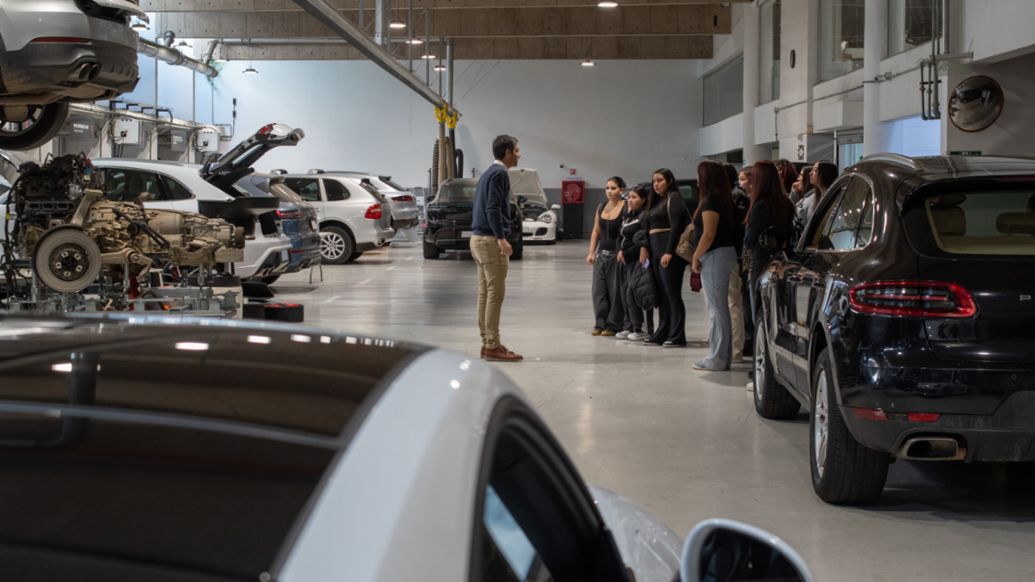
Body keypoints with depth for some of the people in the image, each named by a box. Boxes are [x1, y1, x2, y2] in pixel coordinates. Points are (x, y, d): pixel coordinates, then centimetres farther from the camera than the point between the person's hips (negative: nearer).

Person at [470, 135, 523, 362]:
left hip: (479, 238, 10)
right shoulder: (499, 173, -12)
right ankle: (493, 346, -8)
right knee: (496, 293, -8)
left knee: (485, 293, 10)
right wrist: (501, 238, -26)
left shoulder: (489, 173, 17)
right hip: (490, 240, -10)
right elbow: (493, 209, -21)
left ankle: (488, 343, 13)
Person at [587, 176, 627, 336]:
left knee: (615, 291, -1)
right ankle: (601, 323, 13)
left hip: (617, 255, -6)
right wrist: (591, 252, 9)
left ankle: (613, 325, 7)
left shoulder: (626, 208, -8)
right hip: (602, 253, 6)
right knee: (598, 290, 5)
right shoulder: (601, 207, 11)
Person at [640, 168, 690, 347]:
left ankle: (677, 336, -7)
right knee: (662, 294, 10)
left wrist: (669, 252, -20)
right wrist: (645, 248, 9)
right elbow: (648, 227, 19)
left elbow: (676, 226, -14)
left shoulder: (674, 198, -6)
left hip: (669, 252, -9)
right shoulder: (657, 201, 19)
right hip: (656, 251, 9)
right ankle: (662, 334, 14)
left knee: (672, 293, -8)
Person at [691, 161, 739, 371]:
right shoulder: (724, 199, 15)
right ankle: (723, 357, 18)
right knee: (721, 308, 13)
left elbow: (708, 234, -19)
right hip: (726, 253, 10)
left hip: (714, 256, -10)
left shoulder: (711, 199, -14)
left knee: (716, 309, -7)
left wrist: (696, 257, -10)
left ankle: (717, 359, -4)